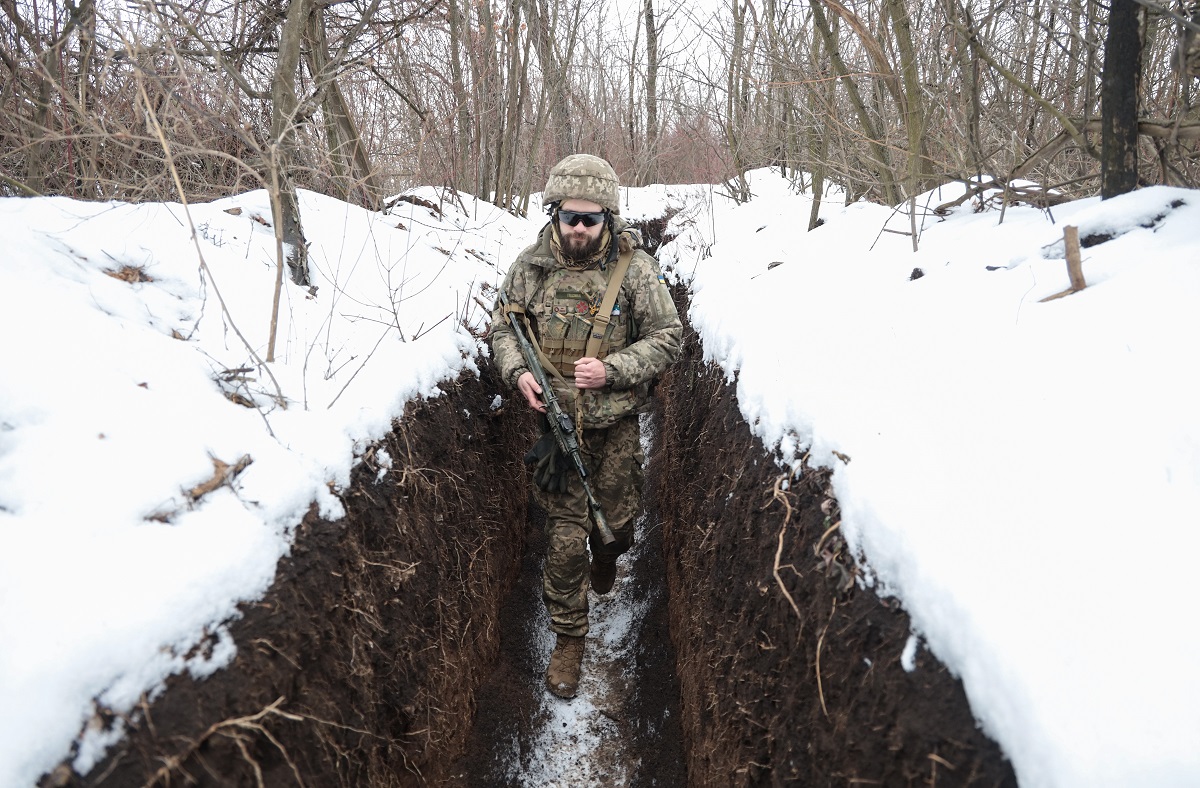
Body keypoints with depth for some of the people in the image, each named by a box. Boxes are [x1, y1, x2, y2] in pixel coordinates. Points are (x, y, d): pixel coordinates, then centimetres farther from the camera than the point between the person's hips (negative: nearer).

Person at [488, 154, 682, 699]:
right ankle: (568, 638, 20)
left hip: (616, 423, 0)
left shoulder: (635, 269, -9)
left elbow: (667, 338, -6)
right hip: (555, 421, 0)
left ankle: (605, 560, 55)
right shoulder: (531, 265, -2)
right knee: (564, 535, 3)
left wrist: (611, 370, -21)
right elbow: (503, 324, 9)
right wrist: (518, 372, -11)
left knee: (615, 517, 17)